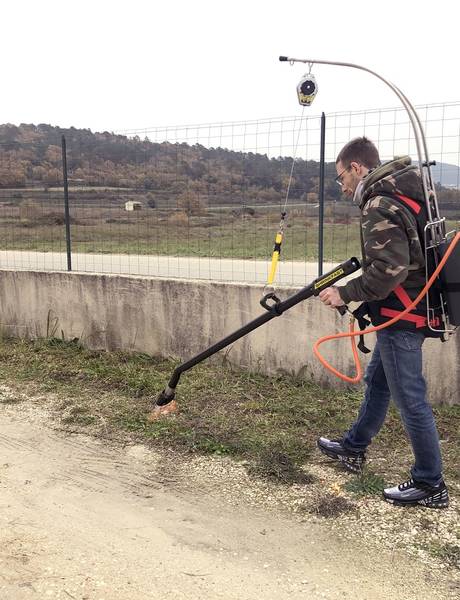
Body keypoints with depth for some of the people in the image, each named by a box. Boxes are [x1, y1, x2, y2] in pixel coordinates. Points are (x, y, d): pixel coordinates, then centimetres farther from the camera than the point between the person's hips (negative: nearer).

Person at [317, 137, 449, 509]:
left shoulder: (381, 206, -20)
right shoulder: (403, 195, 12)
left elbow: (390, 269, -29)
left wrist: (346, 294, -19)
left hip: (401, 317, -11)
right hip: (411, 309, 11)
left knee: (410, 398, 1)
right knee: (378, 380, 22)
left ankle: (431, 485, 16)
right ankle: (353, 448, 40)